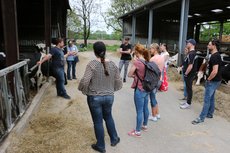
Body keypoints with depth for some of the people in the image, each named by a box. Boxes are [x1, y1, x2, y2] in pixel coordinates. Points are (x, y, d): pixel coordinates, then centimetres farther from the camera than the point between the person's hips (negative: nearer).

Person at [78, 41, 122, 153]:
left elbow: (85, 81, -23)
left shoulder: (92, 64, -17)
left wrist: (85, 91, -2)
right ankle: (114, 139, 41)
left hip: (94, 97, -4)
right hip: (109, 97, 4)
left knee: (98, 121, 12)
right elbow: (119, 83, -1)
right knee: (108, 117, 27)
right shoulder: (112, 64, -4)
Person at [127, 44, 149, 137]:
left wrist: (135, 75, 3)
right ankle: (144, 125, 40)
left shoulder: (137, 62, -19)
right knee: (145, 108, 22)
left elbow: (129, 74, -11)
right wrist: (138, 75, 2)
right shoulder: (147, 61, 3)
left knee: (139, 111, 3)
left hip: (139, 89, -8)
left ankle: (137, 132, 17)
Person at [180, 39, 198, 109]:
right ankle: (188, 102, 28)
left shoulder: (191, 54, -22)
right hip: (189, 74, 10)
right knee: (188, 88, 17)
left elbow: (190, 66, -26)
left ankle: (188, 104, 11)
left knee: (189, 89, 1)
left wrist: (185, 74, -19)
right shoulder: (191, 52, 10)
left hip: (189, 75, -10)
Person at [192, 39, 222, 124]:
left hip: (213, 81, -10)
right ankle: (210, 114, 31)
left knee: (207, 99, -5)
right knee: (211, 98, 19)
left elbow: (215, 71, -30)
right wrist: (209, 79, 16)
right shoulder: (215, 55, 11)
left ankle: (201, 118, 1)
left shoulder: (215, 56, -22)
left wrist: (208, 79, -17)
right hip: (214, 81, 10)